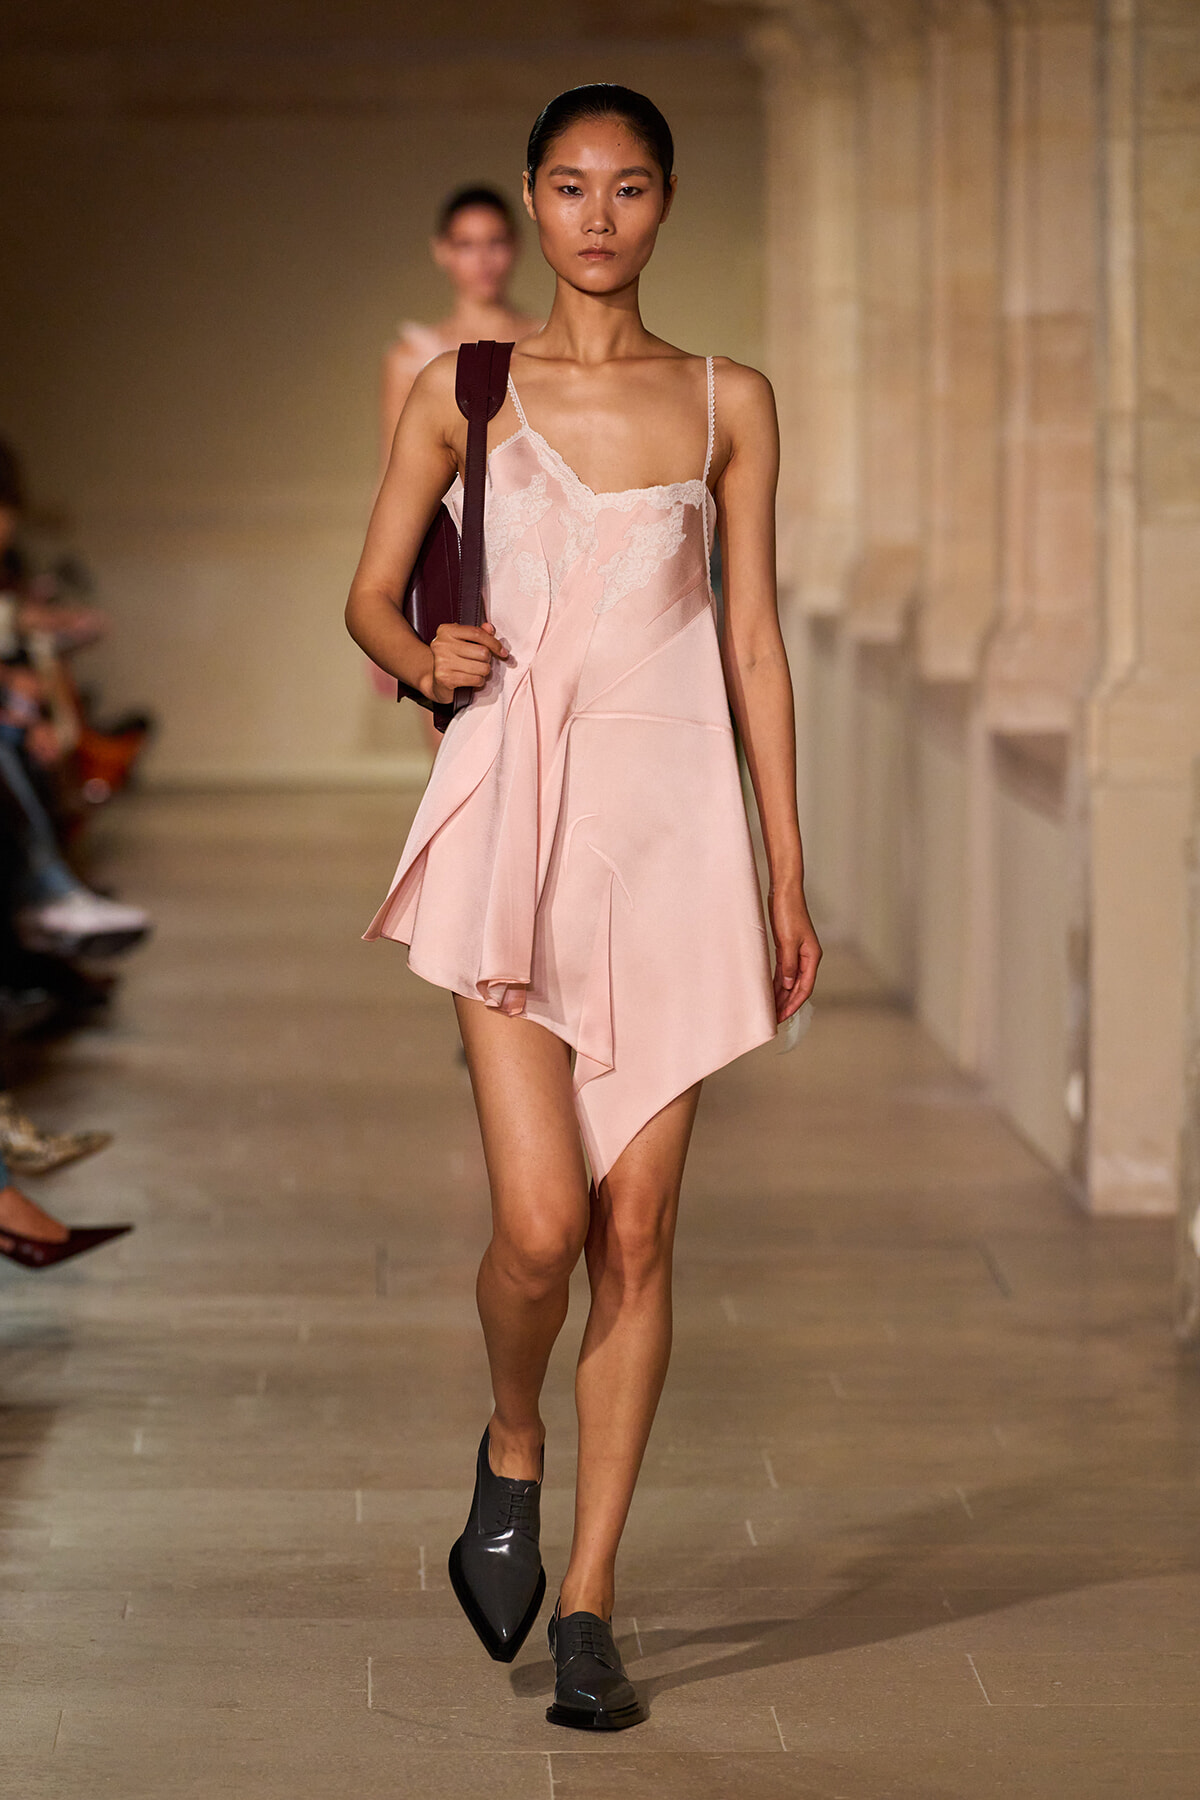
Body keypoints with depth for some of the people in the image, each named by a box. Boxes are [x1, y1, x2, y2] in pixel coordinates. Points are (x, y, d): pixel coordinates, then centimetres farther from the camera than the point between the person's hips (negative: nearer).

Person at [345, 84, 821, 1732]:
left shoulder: (728, 405, 9)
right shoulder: (465, 394, 6)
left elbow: (753, 642, 9)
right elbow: (370, 595, 12)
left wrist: (788, 870, 6)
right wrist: (424, 657, -12)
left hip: (672, 821, 1)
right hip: (514, 810, -1)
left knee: (638, 1233, 0)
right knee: (542, 1219, -12)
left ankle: (589, 1601, 10)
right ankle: (512, 1453, 21)